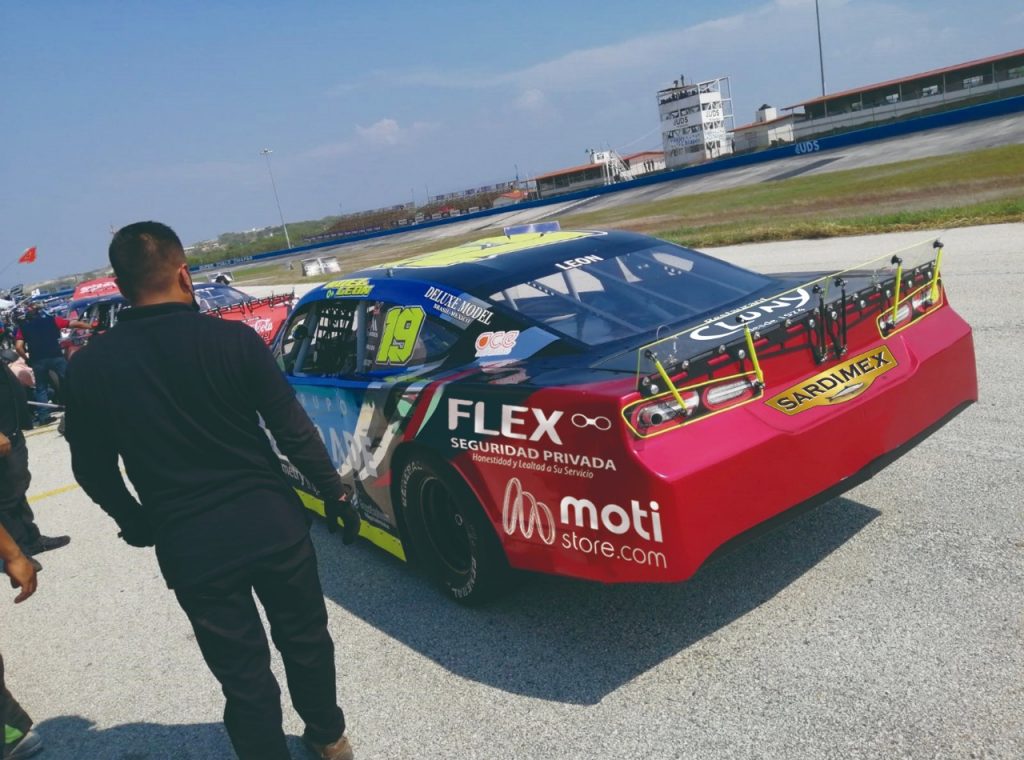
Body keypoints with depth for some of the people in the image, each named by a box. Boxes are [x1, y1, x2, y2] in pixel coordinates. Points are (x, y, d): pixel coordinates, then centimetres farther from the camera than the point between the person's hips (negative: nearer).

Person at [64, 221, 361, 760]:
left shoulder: (89, 367, -6)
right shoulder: (234, 339, -12)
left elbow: (92, 469, 4)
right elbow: (294, 433, -10)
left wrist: (135, 524, 21)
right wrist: (335, 494, 4)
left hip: (190, 547, 0)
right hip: (271, 525, 1)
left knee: (244, 674, 14)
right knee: (305, 640, 23)